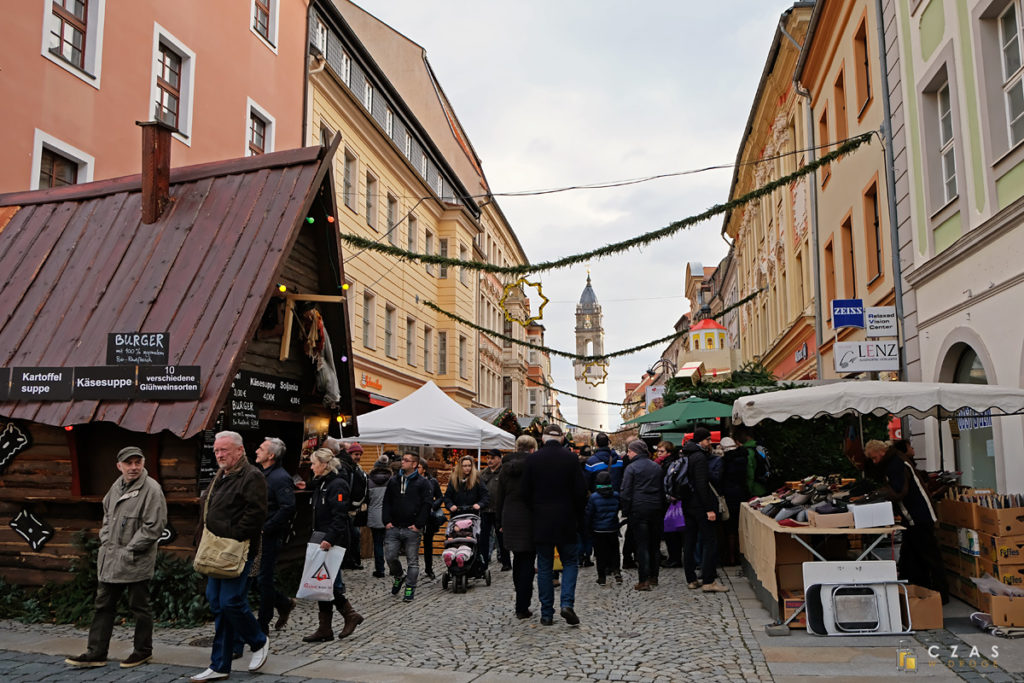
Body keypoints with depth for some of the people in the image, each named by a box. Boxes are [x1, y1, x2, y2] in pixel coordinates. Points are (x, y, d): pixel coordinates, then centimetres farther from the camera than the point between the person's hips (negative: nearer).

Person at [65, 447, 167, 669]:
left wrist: (129, 550, -16)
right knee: (104, 605, 14)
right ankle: (96, 653, 23)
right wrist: (105, 540, 9)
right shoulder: (117, 486, 9)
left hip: (136, 562, -8)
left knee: (139, 607, 6)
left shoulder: (151, 489, -16)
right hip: (109, 559, 8)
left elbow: (154, 526, -18)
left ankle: (143, 651, 20)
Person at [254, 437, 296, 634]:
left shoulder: (280, 478, -16)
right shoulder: (261, 475, 14)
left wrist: (265, 528, -21)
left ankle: (262, 625, 11)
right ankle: (284, 604, 29)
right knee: (262, 578, 11)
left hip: (270, 537, -9)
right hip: (258, 536, 9)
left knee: (264, 579, -1)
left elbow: (288, 509, -24)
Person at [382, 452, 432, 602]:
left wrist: (418, 525, -11)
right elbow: (386, 503, 13)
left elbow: (426, 505, -5)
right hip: (393, 528, 3)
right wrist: (387, 521, 1)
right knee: (390, 557, -1)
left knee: (412, 561, 2)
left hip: (412, 529, -3)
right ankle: (399, 576, 27)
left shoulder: (422, 483, -1)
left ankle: (410, 589, 13)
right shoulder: (393, 481, 12)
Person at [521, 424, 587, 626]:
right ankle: (567, 603, -6)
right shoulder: (570, 458, -5)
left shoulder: (532, 459, -3)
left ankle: (546, 613, 10)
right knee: (570, 562, 12)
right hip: (566, 521, -1)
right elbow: (581, 491, -4)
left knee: (544, 567, 8)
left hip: (541, 522, 1)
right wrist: (579, 518, 7)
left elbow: (526, 492, -1)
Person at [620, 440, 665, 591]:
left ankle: (644, 580, -6)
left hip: (639, 509, -5)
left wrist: (626, 511, -3)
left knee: (641, 545, -3)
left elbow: (626, 492, -9)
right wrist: (662, 509, 18)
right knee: (655, 544, 13)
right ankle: (653, 577, 21)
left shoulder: (632, 468, -6)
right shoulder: (657, 467, 12)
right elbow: (663, 489, 15)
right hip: (656, 509, 5)